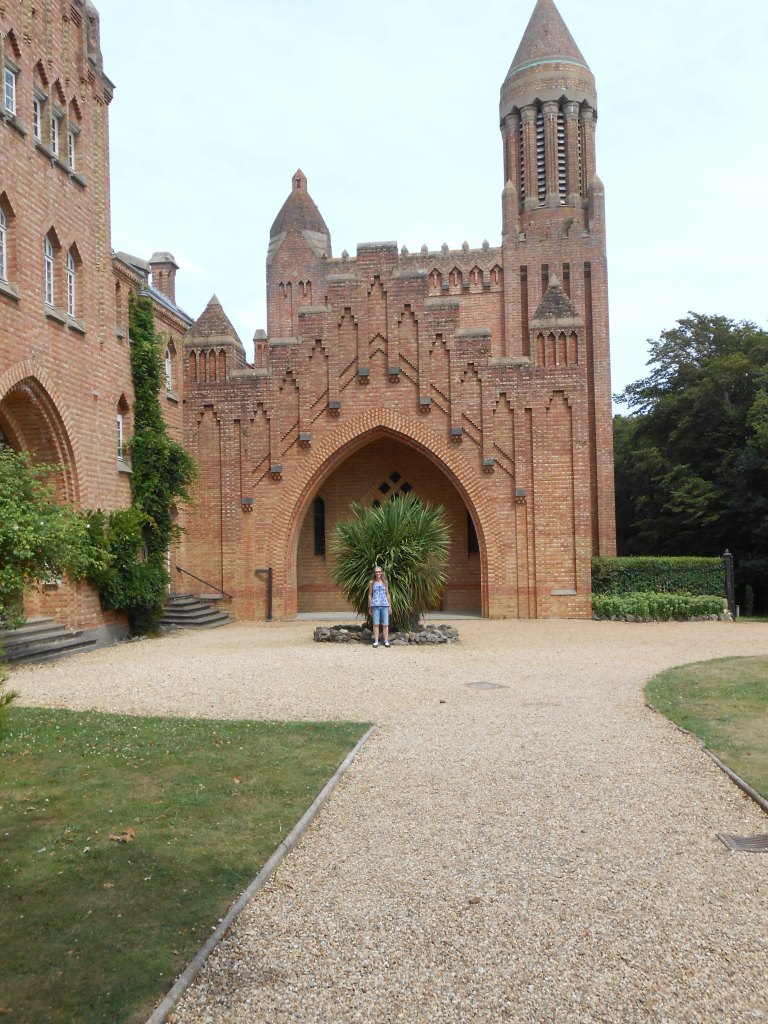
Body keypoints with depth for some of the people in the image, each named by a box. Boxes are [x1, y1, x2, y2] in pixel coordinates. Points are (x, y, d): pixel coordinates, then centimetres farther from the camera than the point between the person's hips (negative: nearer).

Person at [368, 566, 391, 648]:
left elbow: (387, 594, 14)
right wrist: (369, 607, 5)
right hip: (375, 605, -1)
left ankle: (386, 641, 10)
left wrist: (390, 606, 11)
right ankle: (376, 641, 6)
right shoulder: (372, 583, 7)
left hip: (384, 605, 1)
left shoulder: (385, 582, 11)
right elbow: (370, 595, 8)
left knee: (385, 624, 2)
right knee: (376, 624, -1)